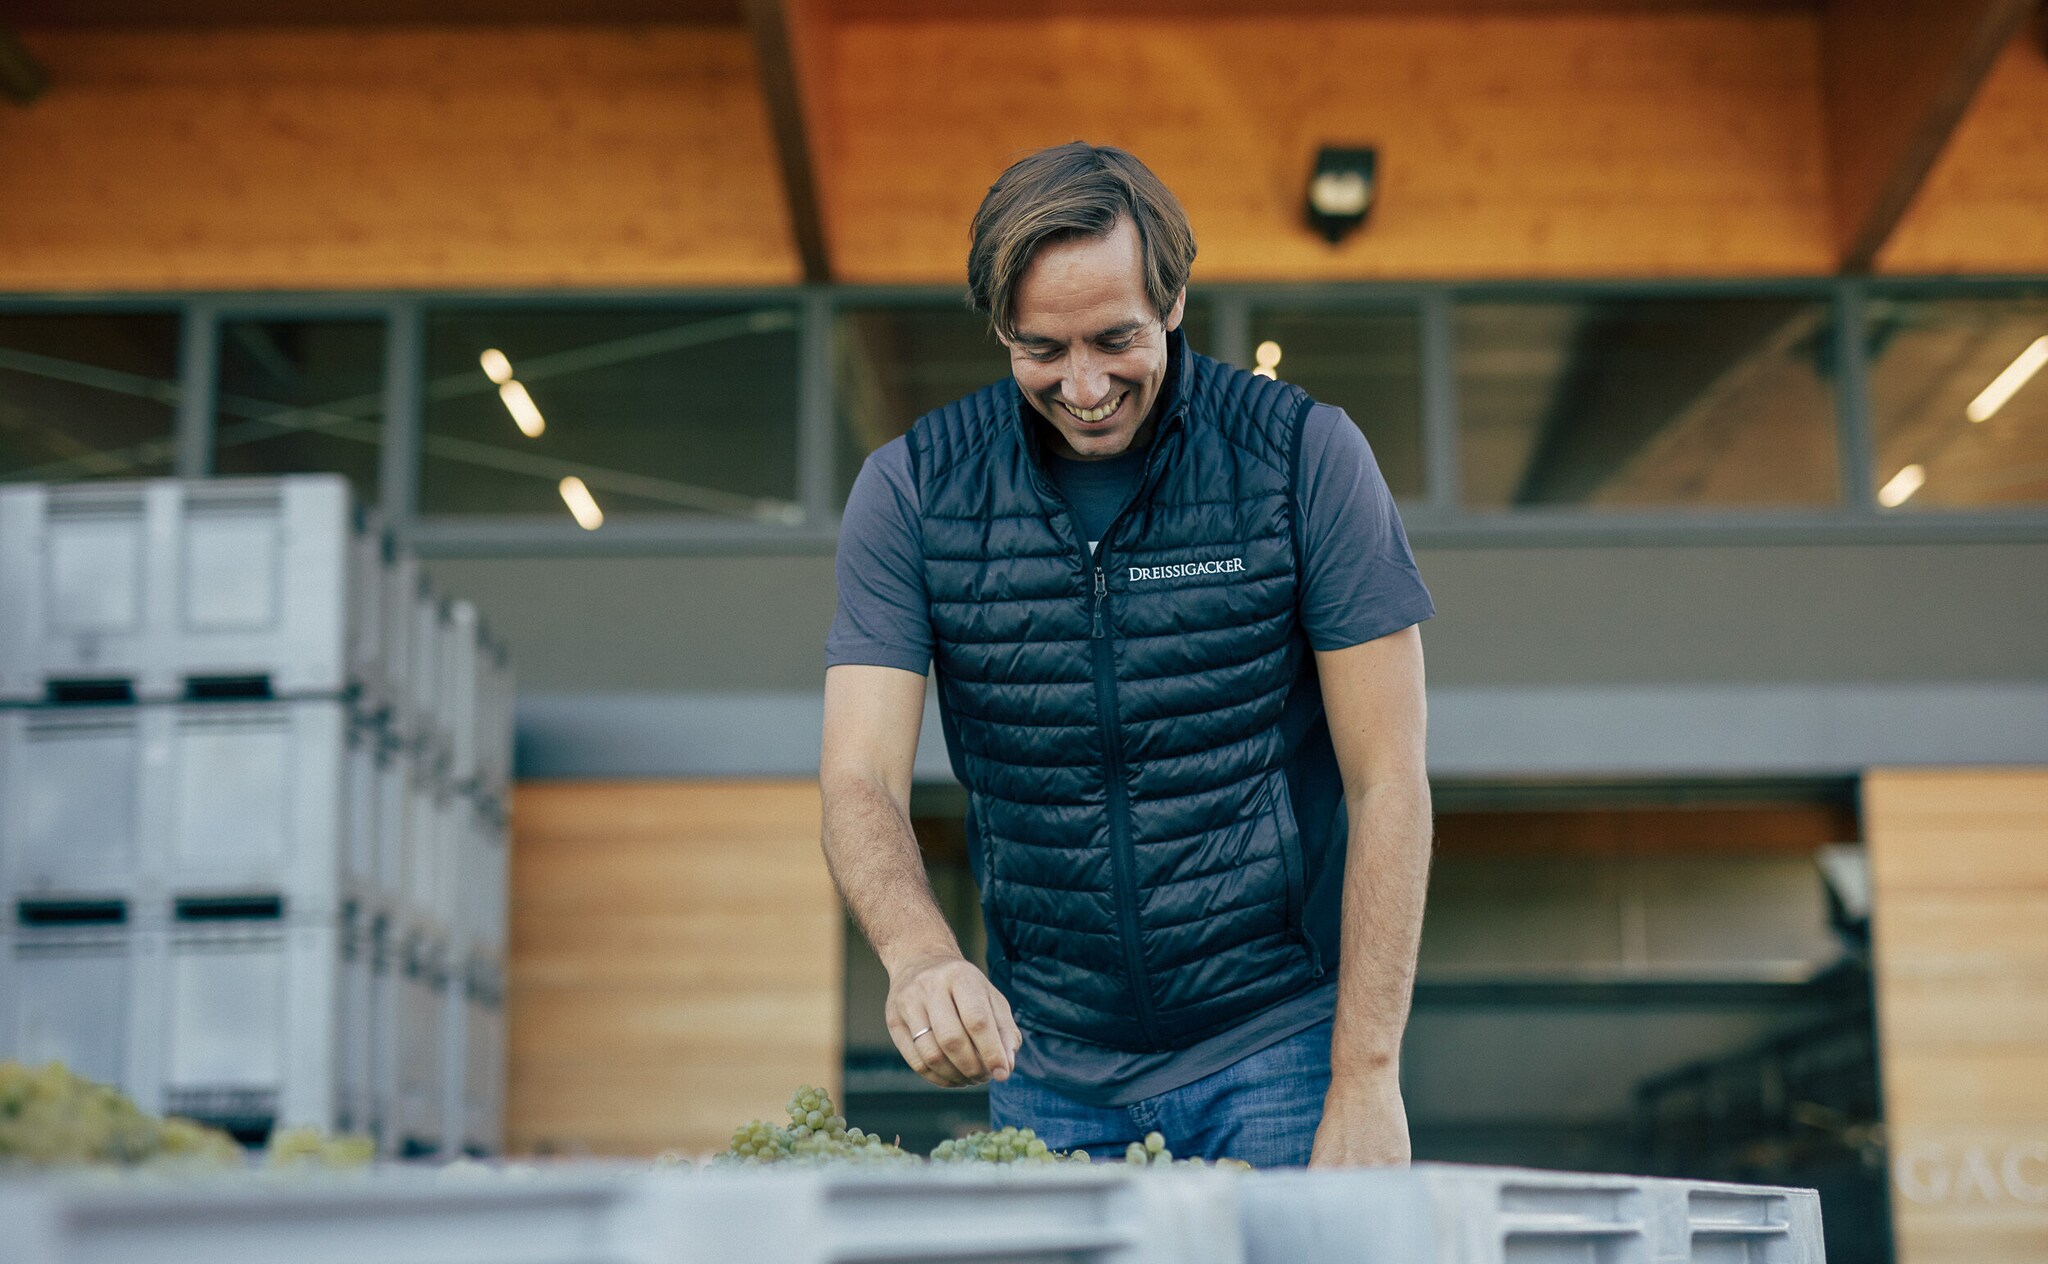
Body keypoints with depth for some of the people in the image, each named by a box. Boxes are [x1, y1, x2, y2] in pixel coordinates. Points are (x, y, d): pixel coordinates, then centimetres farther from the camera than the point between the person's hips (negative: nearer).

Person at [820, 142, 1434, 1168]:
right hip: (1046, 1068, 2)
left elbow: (1387, 781, -9)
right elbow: (859, 782, -12)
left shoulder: (1305, 457, -9)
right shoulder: (911, 492, -4)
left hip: (1274, 1051, -2)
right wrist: (921, 958, -34)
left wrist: (1366, 1079, -15)